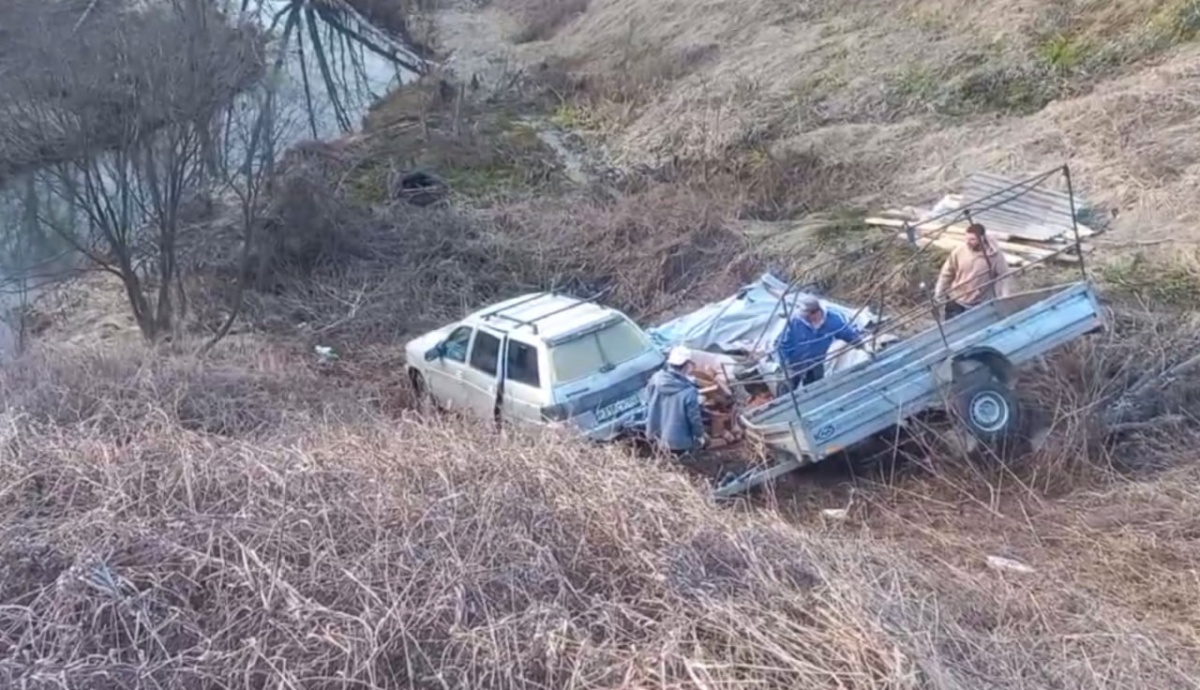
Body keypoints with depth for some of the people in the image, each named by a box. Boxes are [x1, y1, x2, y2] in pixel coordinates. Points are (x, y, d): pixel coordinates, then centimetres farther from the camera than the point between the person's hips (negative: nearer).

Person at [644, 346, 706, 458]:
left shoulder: (655, 379, -13)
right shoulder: (688, 392, -29)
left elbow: (648, 406, 1)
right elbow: (694, 419, -17)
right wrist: (700, 436, 2)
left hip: (656, 434, 6)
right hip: (678, 441, -6)